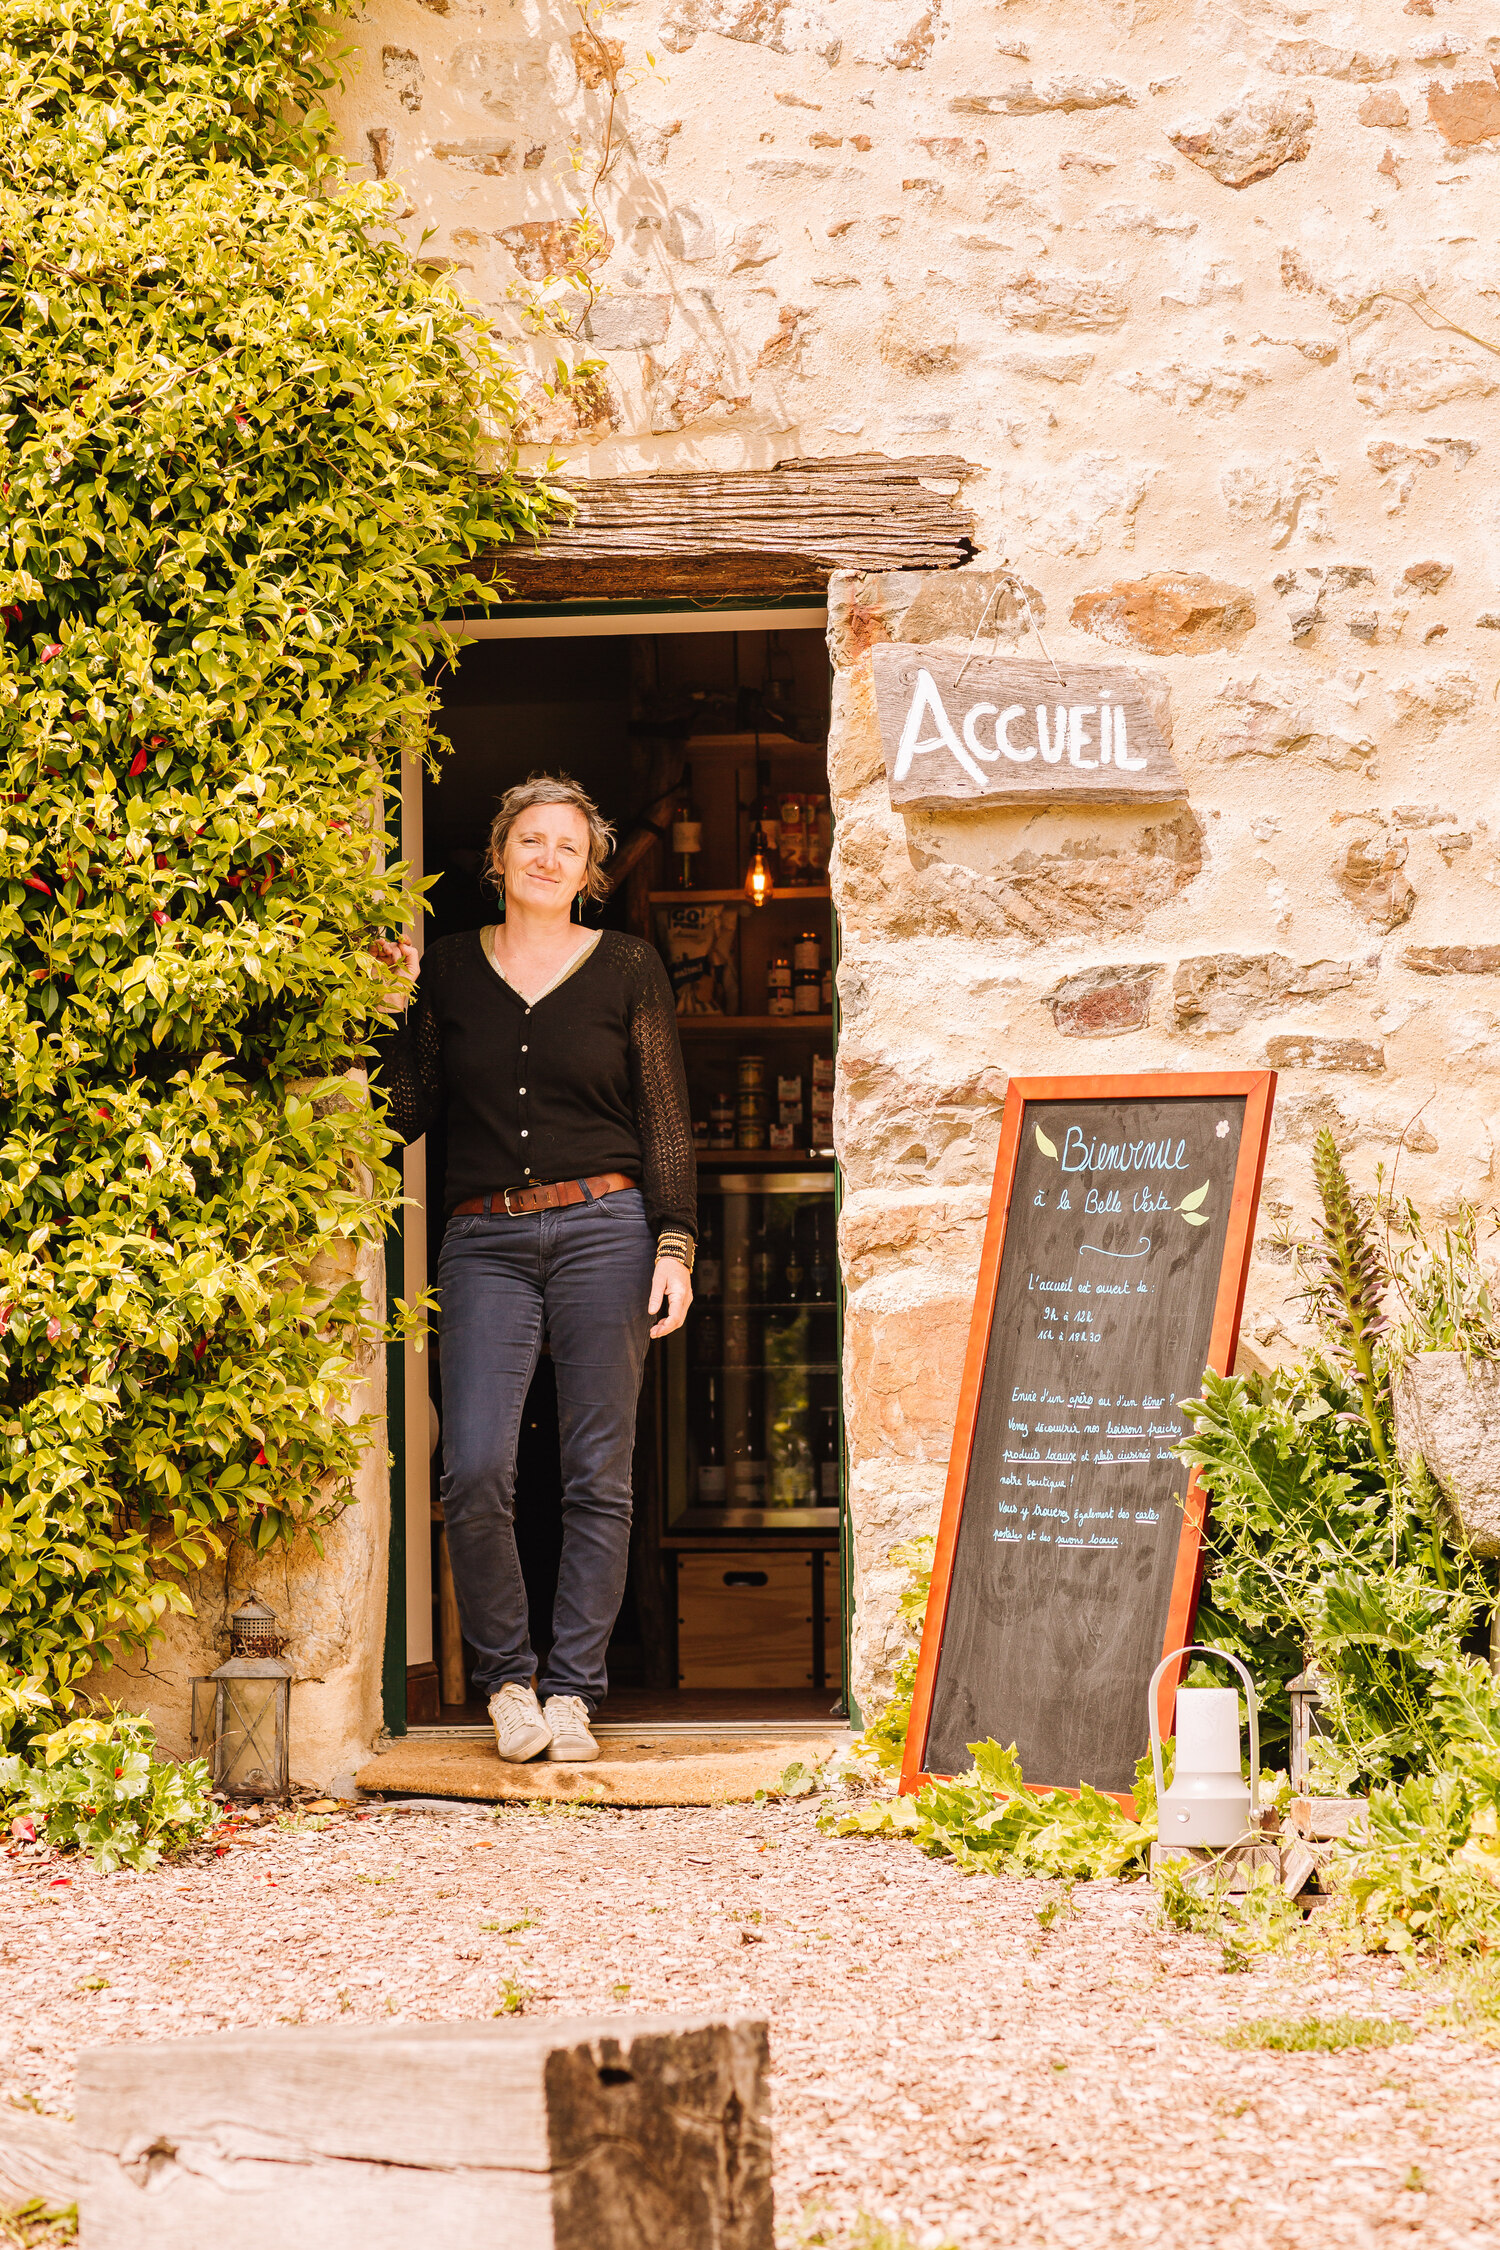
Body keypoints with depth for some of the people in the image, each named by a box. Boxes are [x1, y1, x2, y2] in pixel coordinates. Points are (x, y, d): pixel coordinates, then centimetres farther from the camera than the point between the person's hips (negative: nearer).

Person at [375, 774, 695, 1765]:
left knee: (598, 1476, -1)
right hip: (485, 1240, 1)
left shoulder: (628, 967, 7)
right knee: (475, 1472, -12)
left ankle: (573, 1691, 7)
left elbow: (666, 1118, 6)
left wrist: (675, 1244, -2)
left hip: (603, 1228, -1)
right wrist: (391, 1011, 1)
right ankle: (506, 1678, 5)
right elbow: (405, 1113, 11)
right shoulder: (448, 968, 12)